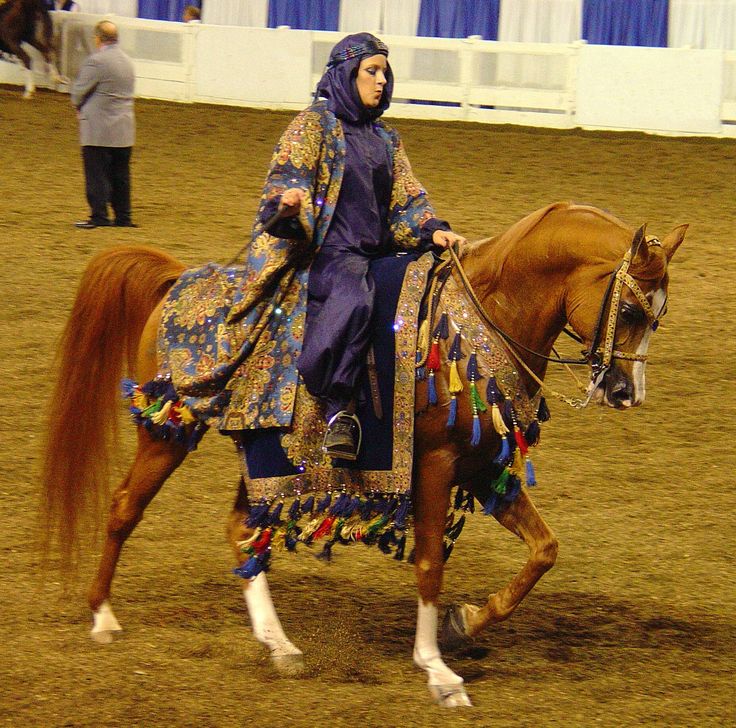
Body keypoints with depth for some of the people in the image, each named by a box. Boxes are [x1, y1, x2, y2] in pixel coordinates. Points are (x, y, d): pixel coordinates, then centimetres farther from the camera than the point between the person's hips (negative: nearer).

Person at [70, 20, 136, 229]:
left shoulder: (96, 61, -15)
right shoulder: (127, 61, 11)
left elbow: (79, 91, -13)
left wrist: (79, 107, 10)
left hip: (98, 128, -8)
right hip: (124, 128, 8)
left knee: (97, 174, -2)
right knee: (120, 174, 12)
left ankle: (99, 217, -2)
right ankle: (123, 217, 15)